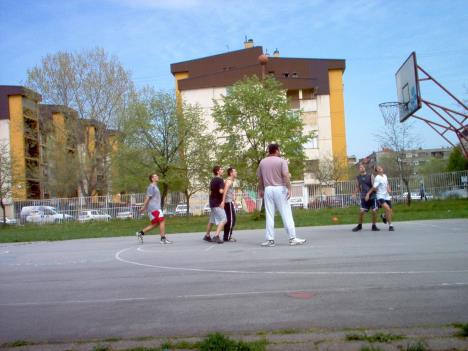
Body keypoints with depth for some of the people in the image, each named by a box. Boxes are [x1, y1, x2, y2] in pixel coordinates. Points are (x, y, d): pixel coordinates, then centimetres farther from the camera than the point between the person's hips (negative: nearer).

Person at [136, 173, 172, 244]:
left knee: (155, 224, 9)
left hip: (156, 208, 10)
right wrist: (143, 207, -17)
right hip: (154, 208, -10)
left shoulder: (155, 187, 22)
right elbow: (147, 197, -14)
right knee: (162, 221, -12)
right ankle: (163, 239, -12)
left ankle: (140, 233, 12)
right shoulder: (151, 186, -8)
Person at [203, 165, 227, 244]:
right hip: (218, 203, -9)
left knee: (212, 220, 19)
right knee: (223, 220, -10)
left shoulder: (212, 180, 15)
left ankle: (207, 236, 27)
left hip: (212, 203, 9)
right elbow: (221, 191, -22)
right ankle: (216, 236, -19)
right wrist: (225, 190, -4)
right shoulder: (220, 180, -12)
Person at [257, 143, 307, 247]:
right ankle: (292, 238, -1)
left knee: (269, 215, 5)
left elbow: (260, 178, 13)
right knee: (286, 214, -2)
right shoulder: (282, 161, -3)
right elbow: (286, 175, -14)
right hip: (280, 189, -4)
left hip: (268, 189, 4)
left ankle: (269, 239, 3)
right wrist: (289, 189, -16)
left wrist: (260, 190, 22)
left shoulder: (262, 162, 10)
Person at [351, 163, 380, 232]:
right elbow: (357, 187, 15)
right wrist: (355, 194, 1)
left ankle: (374, 226, 14)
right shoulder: (358, 178, 7)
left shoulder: (370, 176, 0)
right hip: (364, 197, 1)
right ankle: (359, 225, 10)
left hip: (372, 196, -1)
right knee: (361, 211, -6)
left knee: (374, 211, -2)